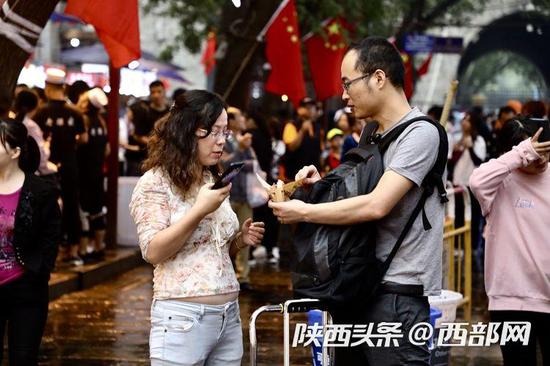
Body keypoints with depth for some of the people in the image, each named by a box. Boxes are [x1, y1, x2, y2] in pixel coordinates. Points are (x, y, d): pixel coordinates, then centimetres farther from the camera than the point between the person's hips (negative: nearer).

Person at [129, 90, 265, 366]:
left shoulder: (213, 181, 14)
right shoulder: (155, 182, -7)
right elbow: (153, 252, -16)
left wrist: (240, 240, 3)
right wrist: (199, 210, -21)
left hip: (229, 316, 7)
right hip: (183, 318, -7)